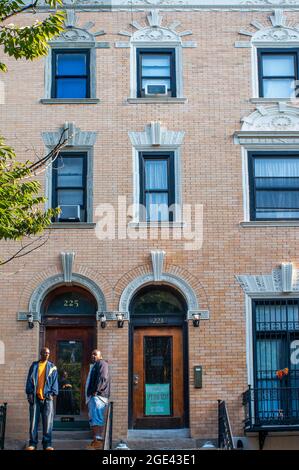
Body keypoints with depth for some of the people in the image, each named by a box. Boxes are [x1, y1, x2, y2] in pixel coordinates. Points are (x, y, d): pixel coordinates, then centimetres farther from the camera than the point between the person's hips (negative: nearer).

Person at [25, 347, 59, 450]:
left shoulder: (52, 367, 11)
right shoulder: (34, 365, 12)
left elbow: (55, 381, 7)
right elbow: (29, 379, 9)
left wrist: (52, 393, -5)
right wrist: (29, 393, -2)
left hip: (47, 397, 0)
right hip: (35, 396, 0)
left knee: (48, 421, -3)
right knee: (33, 420, 0)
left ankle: (47, 444, 2)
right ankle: (32, 443, 6)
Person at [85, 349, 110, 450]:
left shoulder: (102, 363, -1)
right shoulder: (94, 366, 29)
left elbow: (102, 378, -16)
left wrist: (96, 390, -20)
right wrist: (90, 393, 17)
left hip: (98, 395, -11)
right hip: (93, 396, 11)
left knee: (97, 418, -18)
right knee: (93, 419, 9)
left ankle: (99, 440, -24)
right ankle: (95, 440, 11)